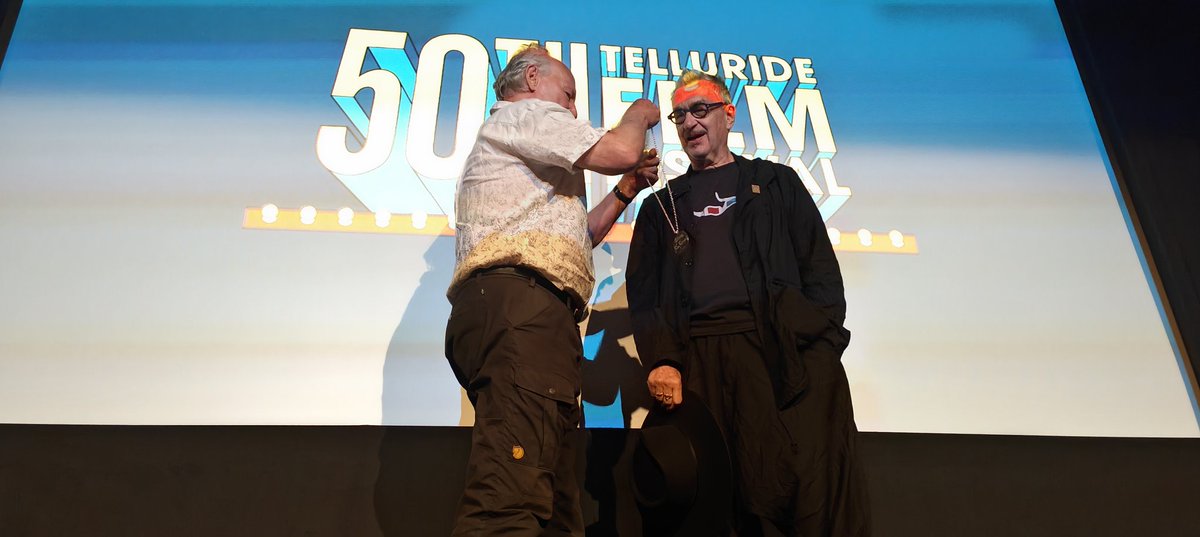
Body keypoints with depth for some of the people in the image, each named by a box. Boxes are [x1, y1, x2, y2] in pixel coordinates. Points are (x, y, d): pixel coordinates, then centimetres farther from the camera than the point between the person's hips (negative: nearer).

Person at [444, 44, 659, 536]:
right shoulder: (524, 112, 10)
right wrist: (638, 115, 19)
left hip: (531, 317, 10)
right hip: (517, 300, -10)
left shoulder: (515, 145, 39)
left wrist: (625, 191, 34)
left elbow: (575, 238, 42)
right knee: (512, 497, -25)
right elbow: (618, 151, -3)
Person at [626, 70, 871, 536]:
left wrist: (823, 345, -5)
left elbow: (821, 269, 11)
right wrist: (659, 362, -3)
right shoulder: (662, 206, 23)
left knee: (817, 492, -10)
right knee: (722, 498, -5)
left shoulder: (777, 184, 19)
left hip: (786, 349, -1)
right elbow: (643, 293, 14)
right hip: (700, 360, 1)